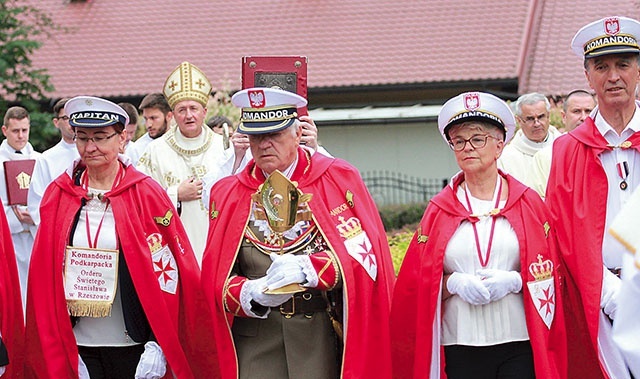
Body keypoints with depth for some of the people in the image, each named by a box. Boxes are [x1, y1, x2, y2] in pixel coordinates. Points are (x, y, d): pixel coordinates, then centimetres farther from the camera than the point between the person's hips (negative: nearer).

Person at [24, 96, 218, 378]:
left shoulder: (147, 194, -4)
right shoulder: (58, 195, 3)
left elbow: (168, 271, -5)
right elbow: (45, 275, 3)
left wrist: (158, 345, -10)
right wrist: (54, 350, -3)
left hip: (132, 347, -2)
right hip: (76, 346, 2)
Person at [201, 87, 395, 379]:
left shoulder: (338, 178, 1)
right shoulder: (227, 193, 8)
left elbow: (365, 255, -7)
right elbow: (215, 278, 4)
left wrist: (308, 268, -22)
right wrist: (251, 294, -17)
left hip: (321, 336, -1)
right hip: (254, 341, 1)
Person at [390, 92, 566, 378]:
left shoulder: (528, 202, 6)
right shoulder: (439, 209, 8)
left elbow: (549, 273, 6)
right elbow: (418, 282, 8)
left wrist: (514, 281, -11)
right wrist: (454, 283, -10)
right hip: (459, 347, 1)